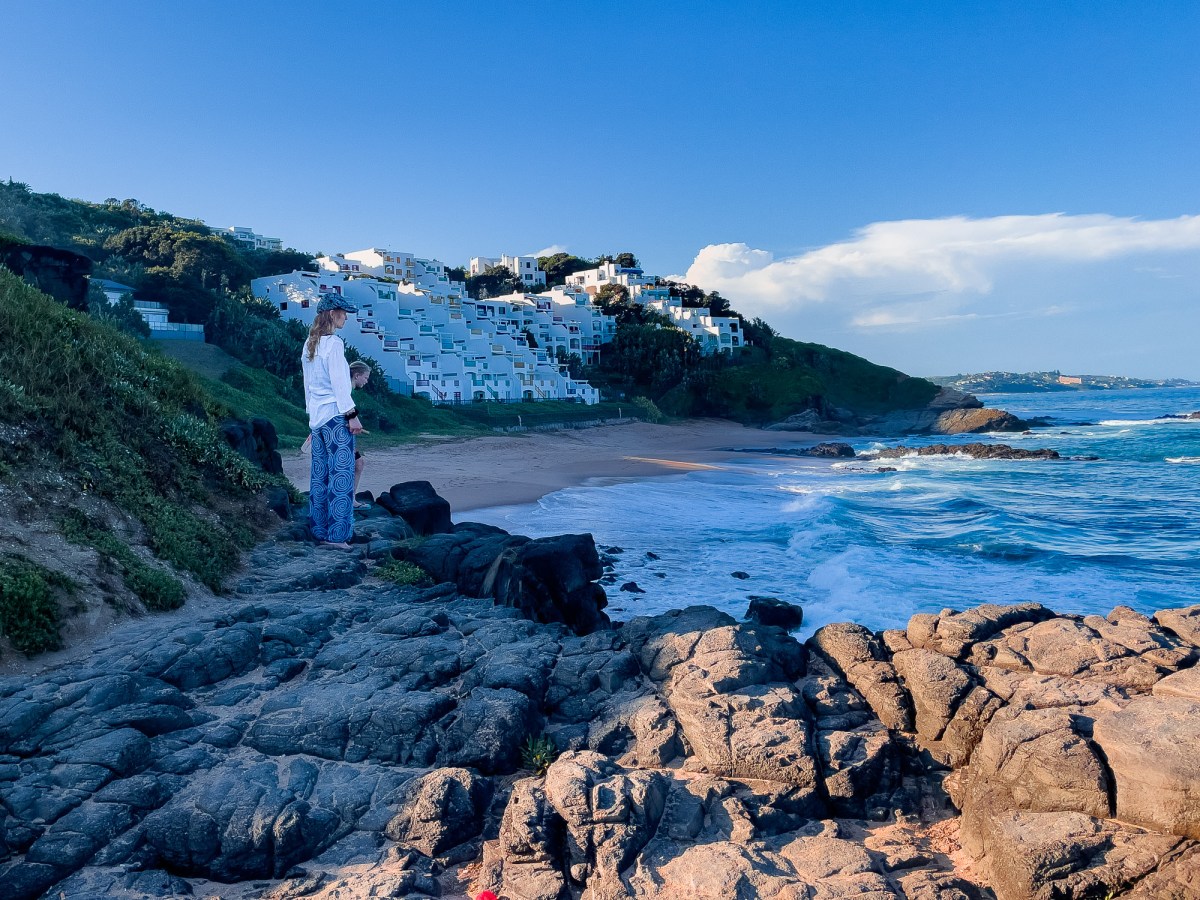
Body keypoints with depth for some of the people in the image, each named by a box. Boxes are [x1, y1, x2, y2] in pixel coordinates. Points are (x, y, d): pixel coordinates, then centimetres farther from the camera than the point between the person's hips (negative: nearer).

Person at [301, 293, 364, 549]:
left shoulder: (310, 344, 14)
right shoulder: (333, 343, -12)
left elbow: (308, 382, 17)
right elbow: (339, 382, -15)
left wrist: (311, 409, 21)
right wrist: (352, 415, -14)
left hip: (316, 416, 9)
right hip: (335, 415, -9)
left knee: (320, 474, 11)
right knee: (341, 475, -6)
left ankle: (319, 530, 16)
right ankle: (336, 534, -5)